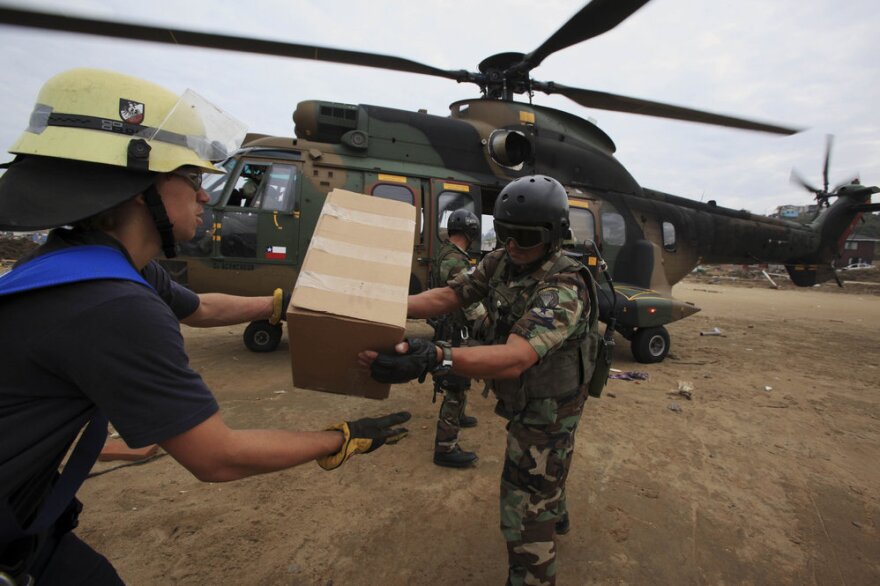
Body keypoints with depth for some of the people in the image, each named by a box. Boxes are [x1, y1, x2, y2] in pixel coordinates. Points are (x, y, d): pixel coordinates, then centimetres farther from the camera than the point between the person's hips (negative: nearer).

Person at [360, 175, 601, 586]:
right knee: (543, 469, 33)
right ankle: (556, 518, 63)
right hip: (523, 399, 9)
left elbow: (514, 359, -47)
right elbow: (448, 295, -13)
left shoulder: (564, 289, -34)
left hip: (547, 410, -8)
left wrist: (435, 359, -63)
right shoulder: (501, 261, -9)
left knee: (525, 515, 2)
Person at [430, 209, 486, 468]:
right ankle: (445, 449, 2)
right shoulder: (456, 261, -25)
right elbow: (472, 306, -22)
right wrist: (488, 317, -4)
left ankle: (455, 415, 47)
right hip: (452, 331, -10)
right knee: (456, 386, -5)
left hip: (447, 325, 10)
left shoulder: (445, 252, 6)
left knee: (458, 380, 27)